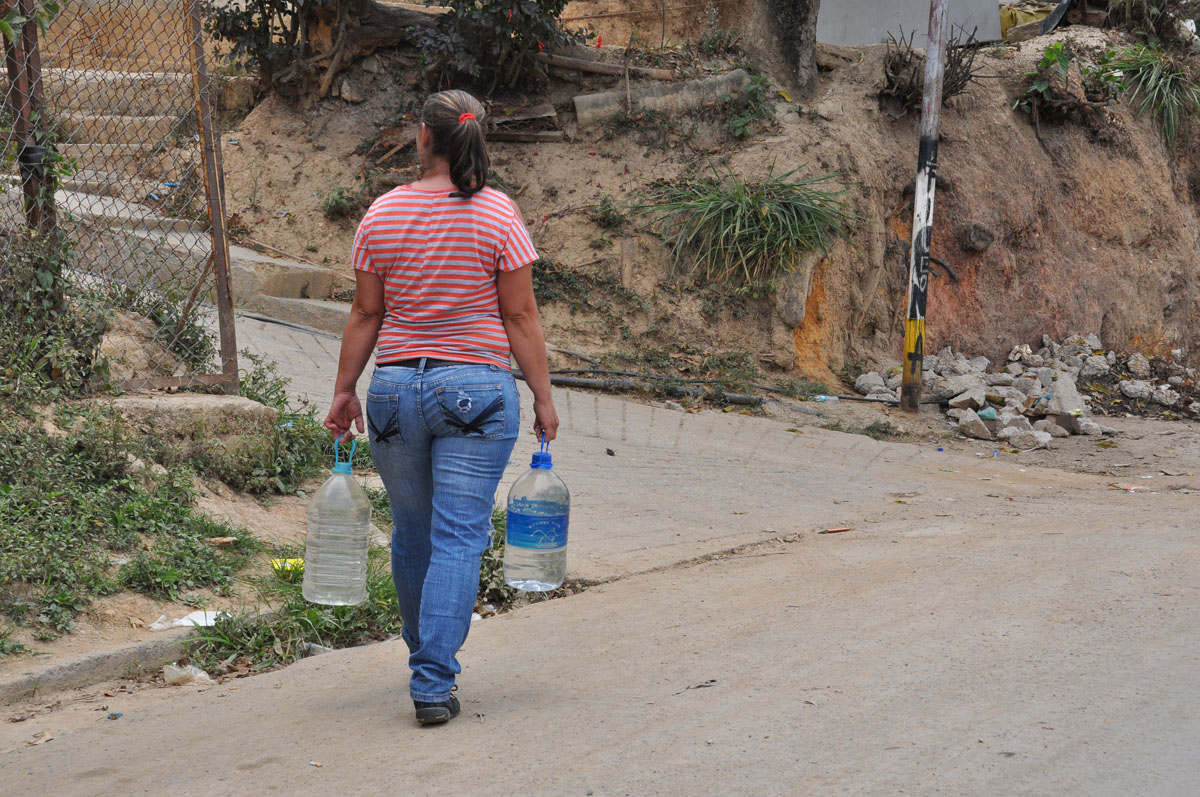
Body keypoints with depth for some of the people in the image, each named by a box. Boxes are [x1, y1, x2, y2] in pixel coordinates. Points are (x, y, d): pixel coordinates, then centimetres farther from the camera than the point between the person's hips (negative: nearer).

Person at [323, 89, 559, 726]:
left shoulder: (382, 214, 2)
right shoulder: (498, 215, -5)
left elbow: (365, 315, 6)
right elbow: (521, 317, -5)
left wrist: (344, 392, 15)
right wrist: (542, 397, 3)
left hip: (396, 387, 3)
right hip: (476, 389, -3)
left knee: (412, 535, 17)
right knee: (458, 537, -2)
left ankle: (428, 664, 32)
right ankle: (433, 682, -8)